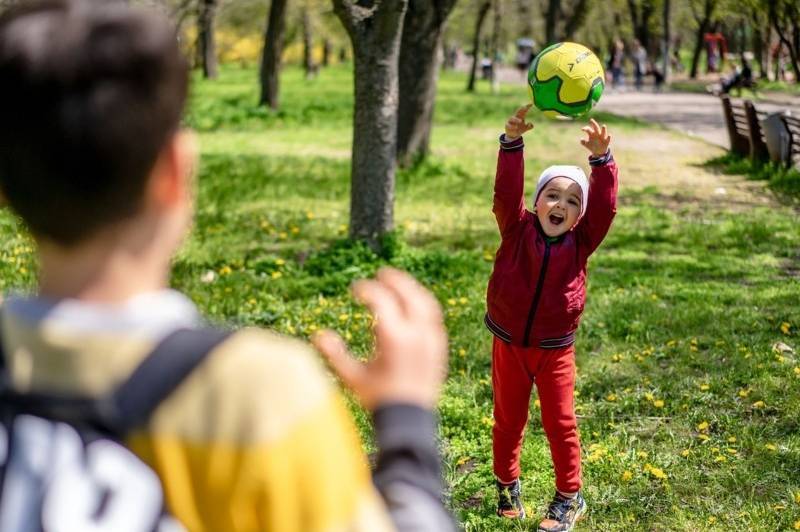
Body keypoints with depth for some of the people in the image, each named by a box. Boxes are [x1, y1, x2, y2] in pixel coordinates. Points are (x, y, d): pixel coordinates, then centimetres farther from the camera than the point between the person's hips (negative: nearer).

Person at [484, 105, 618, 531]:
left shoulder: (581, 242, -7)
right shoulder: (518, 231, -9)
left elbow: (605, 206, -20)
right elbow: (506, 193, -23)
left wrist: (601, 159, -34)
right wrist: (512, 142, -37)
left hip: (554, 349, 0)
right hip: (508, 343, 0)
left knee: (560, 423, 7)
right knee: (508, 419, 14)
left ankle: (569, 497, 22)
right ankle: (507, 485, 34)